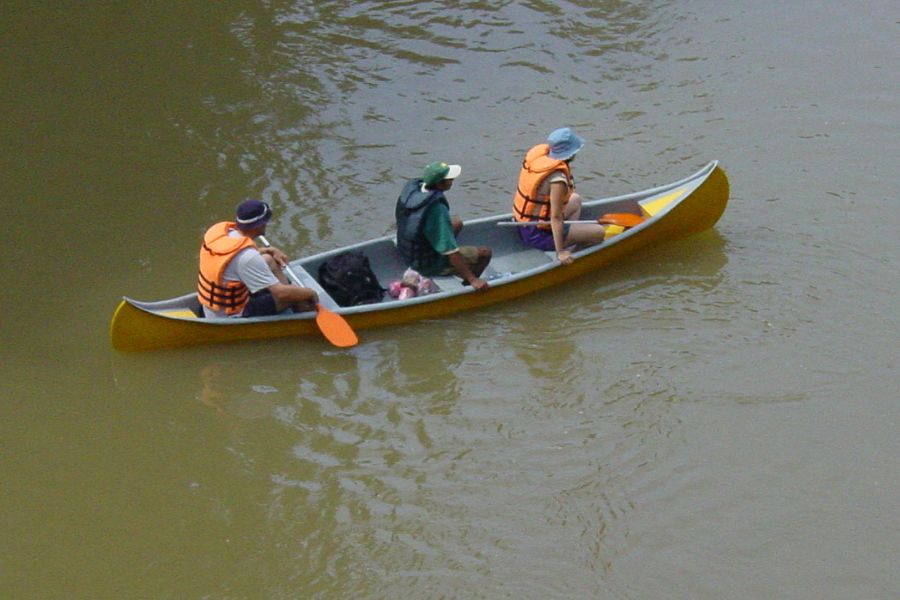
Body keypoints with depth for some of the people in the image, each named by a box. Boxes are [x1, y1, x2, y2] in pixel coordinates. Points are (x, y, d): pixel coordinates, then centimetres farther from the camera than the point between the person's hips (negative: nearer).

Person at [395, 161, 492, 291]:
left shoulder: (411, 187, -11)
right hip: (429, 265, -8)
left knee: (457, 223, 24)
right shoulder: (437, 209, -34)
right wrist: (472, 279, -24)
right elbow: (451, 253, -31)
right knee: (485, 253, -2)